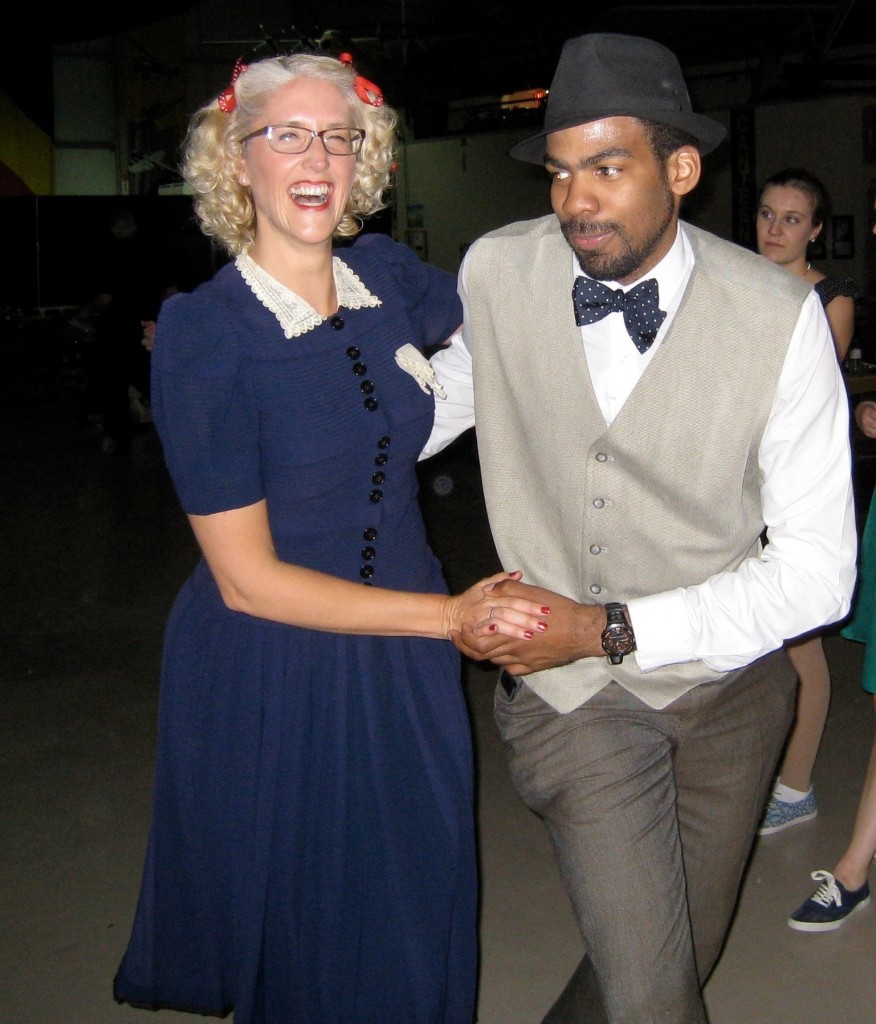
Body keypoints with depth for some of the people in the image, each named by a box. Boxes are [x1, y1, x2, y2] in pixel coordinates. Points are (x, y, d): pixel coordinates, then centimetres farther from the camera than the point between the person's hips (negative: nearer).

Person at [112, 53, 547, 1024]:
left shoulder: (387, 277, -2)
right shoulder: (203, 333, -18)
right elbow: (247, 578, -18)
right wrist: (451, 614, -21)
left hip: (404, 664, 5)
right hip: (273, 681, -5)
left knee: (415, 927, 20)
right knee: (299, 940, 15)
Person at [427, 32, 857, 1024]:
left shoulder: (779, 315, -17)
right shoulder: (494, 271, -11)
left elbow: (817, 569, -16)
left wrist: (603, 629, -22)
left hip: (724, 683, 1)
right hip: (569, 691, 0)